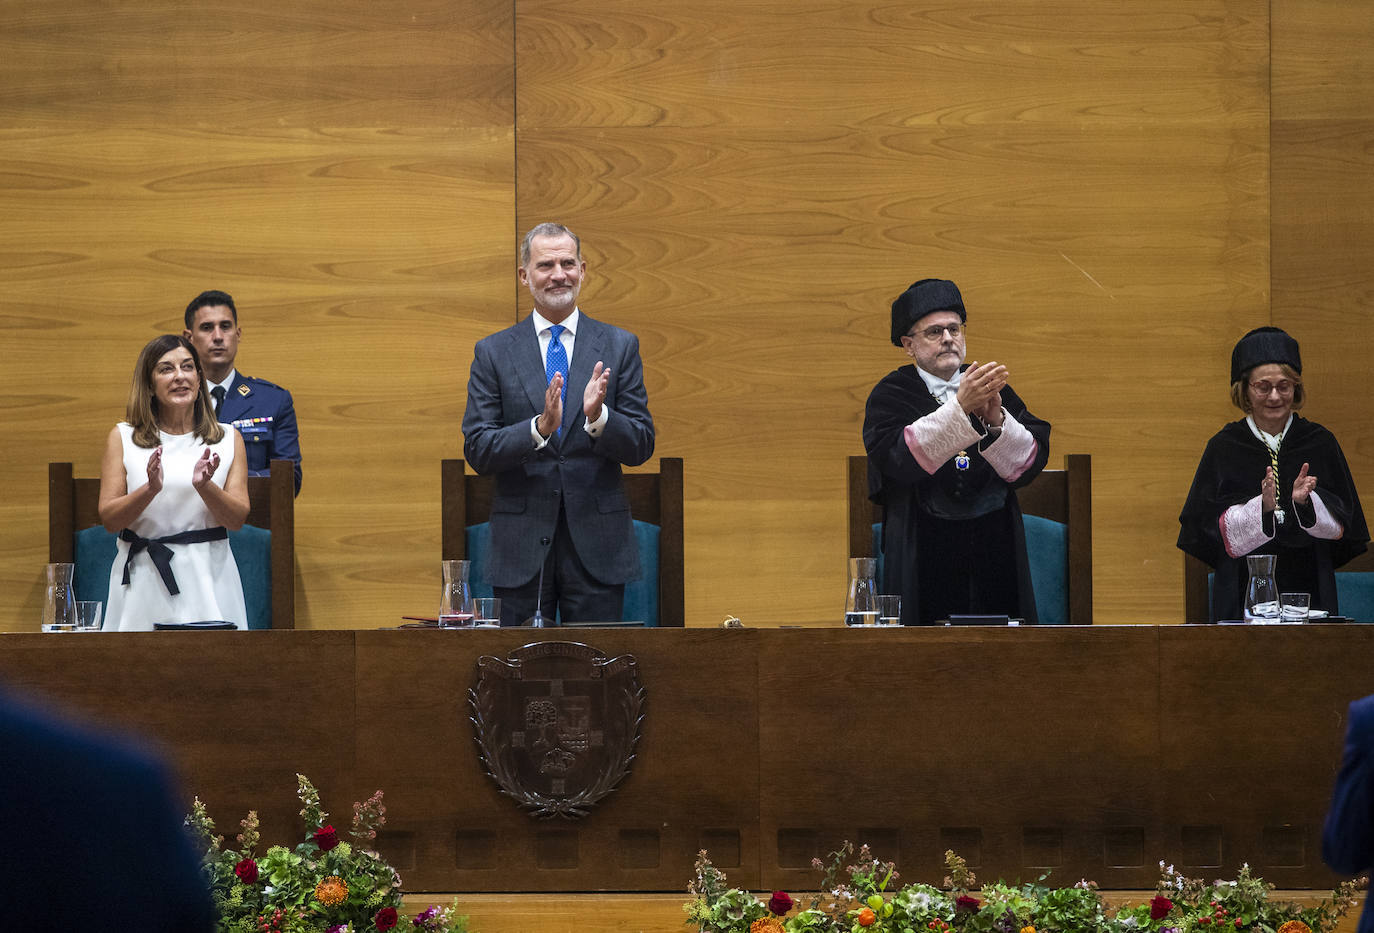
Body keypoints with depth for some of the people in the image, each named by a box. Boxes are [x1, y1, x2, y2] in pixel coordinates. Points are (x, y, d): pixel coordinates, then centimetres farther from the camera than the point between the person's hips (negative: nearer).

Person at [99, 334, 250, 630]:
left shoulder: (228, 438, 9)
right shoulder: (123, 437, 7)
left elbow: (237, 519, 1)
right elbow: (109, 519, -1)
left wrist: (205, 486, -17)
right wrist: (150, 489, -18)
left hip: (207, 579, 1)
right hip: (144, 581, -1)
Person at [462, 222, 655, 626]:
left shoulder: (619, 346, 6)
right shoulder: (493, 352, 5)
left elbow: (641, 447, 2)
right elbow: (477, 451, -2)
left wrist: (598, 417, -19)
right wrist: (540, 427, -20)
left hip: (597, 547, 0)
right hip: (522, 547, 0)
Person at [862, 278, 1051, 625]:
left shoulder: (992, 388, 13)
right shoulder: (890, 395, 3)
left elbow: (1032, 461, 1)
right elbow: (899, 459, -16)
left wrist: (997, 420, -18)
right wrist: (959, 407, -25)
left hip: (995, 554, 3)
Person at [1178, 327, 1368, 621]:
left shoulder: (1320, 443, 5)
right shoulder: (1224, 448, 1)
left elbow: (1344, 526, 4)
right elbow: (1206, 528, -5)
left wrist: (1305, 502, -15)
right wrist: (1261, 508, -19)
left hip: (1309, 592, 1)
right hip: (1242, 594, -1)